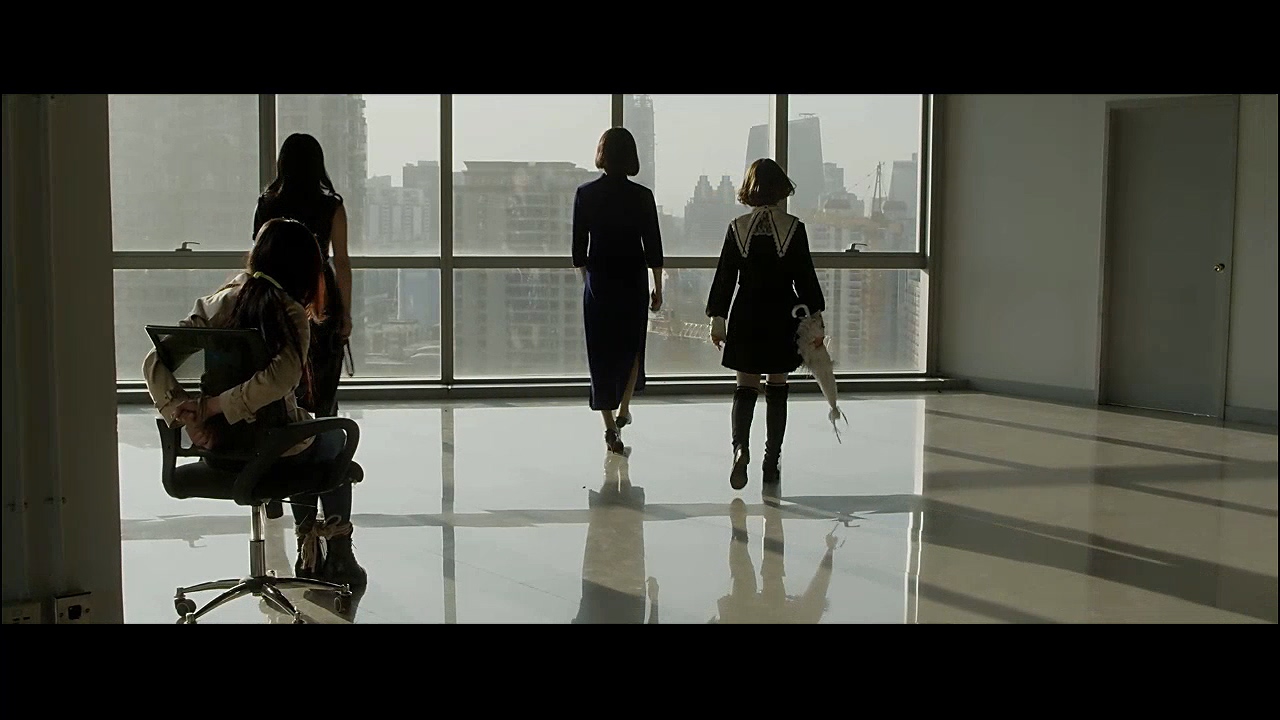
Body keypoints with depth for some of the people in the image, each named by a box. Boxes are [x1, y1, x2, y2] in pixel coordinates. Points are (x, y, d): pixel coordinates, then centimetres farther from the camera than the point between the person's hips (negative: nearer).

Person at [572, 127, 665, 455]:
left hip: (599, 281, 0)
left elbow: (579, 248, 0)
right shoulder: (642, 196, -6)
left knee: (601, 352, 6)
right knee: (632, 347, 21)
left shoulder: (585, 194, -4)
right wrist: (658, 289, 6)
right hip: (633, 281, 0)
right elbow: (653, 248, -3)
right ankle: (624, 410, 23)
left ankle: (610, 428, 7)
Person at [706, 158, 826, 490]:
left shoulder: (737, 228, -4)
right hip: (782, 319, 0)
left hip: (746, 317, 1)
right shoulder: (794, 228, -7)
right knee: (777, 388, 10)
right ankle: (772, 461, 13)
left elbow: (724, 276, -1)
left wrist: (717, 318, 7)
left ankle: (740, 445, -17)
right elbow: (806, 276, -4)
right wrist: (815, 317, 4)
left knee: (745, 388, 7)